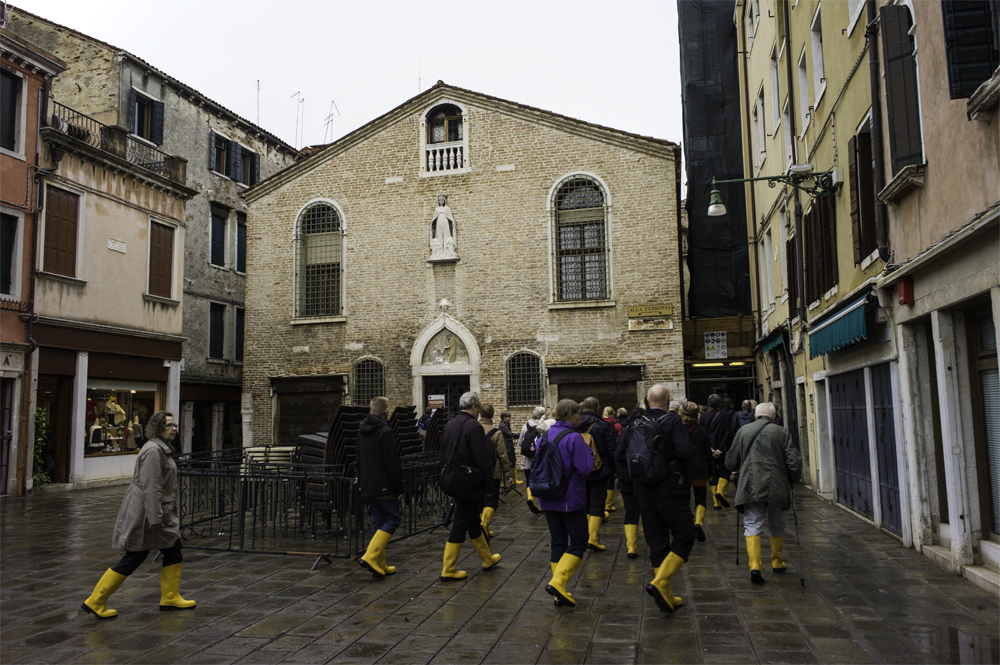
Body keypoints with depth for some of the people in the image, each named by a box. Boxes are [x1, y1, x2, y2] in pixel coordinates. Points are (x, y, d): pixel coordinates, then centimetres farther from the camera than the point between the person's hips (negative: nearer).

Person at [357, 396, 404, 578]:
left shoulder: (362, 430, 11)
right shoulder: (386, 432, -16)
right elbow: (392, 463, -17)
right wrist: (400, 488, -11)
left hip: (367, 486, 8)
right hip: (384, 487, -8)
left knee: (378, 522, 13)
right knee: (392, 519, -1)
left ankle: (380, 566, 14)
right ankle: (370, 557, -13)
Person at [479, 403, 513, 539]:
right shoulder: (496, 432, -11)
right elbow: (502, 454, -8)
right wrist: (507, 473, 0)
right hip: (492, 472, -3)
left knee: (479, 500, 15)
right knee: (492, 500, 5)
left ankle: (484, 530, 21)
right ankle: (484, 523, -18)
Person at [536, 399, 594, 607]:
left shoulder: (543, 437, 7)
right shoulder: (574, 438, -15)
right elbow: (585, 469, -19)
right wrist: (588, 451, -3)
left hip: (548, 500, 7)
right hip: (571, 499, -7)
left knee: (557, 543, 13)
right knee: (578, 542, 6)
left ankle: (560, 594, 15)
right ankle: (557, 582, -8)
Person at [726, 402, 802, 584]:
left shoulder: (743, 431, 6)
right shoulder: (782, 432, 2)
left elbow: (730, 462, 10)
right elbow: (795, 461, -3)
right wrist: (792, 480, 13)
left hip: (751, 487, 0)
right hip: (777, 487, 0)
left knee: (752, 526, -1)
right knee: (777, 526, 18)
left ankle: (755, 565, -16)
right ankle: (777, 562, 32)